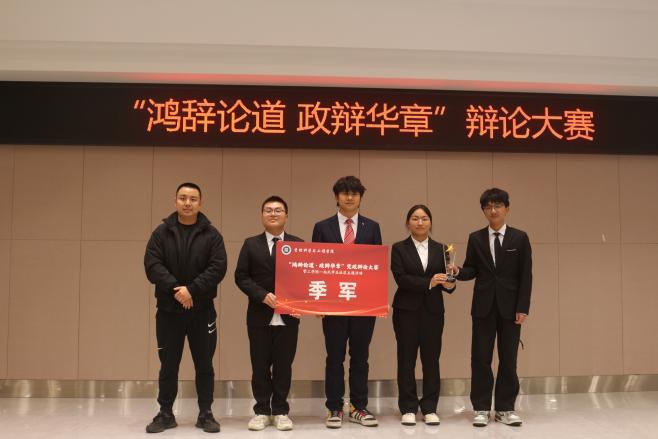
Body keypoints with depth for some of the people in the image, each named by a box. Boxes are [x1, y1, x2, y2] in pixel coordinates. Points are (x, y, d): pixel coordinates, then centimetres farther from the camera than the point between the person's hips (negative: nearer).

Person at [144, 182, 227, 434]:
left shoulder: (211, 235, 2)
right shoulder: (162, 232, 3)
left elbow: (218, 268, -8)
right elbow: (152, 265, -7)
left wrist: (191, 289, -19)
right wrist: (176, 289, -20)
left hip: (202, 310, 0)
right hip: (168, 310, 1)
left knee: (204, 364, 7)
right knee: (168, 365, 9)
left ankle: (205, 414, 18)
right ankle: (165, 414, 21)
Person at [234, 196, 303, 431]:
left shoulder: (298, 244, 6)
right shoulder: (251, 244, 5)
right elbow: (241, 276, -1)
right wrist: (263, 295, -14)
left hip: (288, 316, 0)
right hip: (259, 315, 0)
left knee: (284, 365, 6)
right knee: (260, 366, 6)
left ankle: (280, 411, 18)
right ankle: (262, 411, 18)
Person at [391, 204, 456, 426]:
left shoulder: (441, 249, 10)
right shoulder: (399, 248, 2)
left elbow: (446, 279, 5)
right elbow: (400, 278, -10)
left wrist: (449, 284, -19)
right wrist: (428, 282, -21)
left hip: (433, 310, 2)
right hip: (406, 310, -2)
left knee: (431, 359, 4)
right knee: (406, 359, 3)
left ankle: (430, 408, 14)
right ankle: (408, 408, 12)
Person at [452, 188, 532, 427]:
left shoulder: (519, 238, 2)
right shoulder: (475, 238, 6)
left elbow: (525, 275, -1)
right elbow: (472, 271, 6)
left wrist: (523, 308, -8)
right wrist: (458, 271, -17)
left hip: (510, 307, -1)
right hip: (483, 306, 1)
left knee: (508, 359, 5)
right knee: (480, 358, 2)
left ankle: (505, 408, 16)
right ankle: (481, 408, 12)